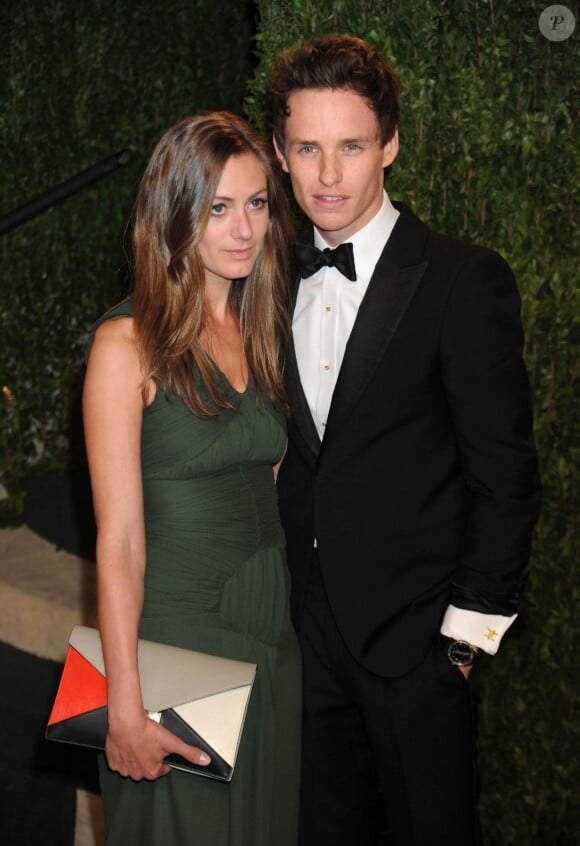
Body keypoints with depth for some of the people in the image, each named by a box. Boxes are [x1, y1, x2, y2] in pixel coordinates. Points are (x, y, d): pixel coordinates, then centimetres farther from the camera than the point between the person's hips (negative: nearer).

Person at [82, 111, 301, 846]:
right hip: (174, 639, -6)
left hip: (272, 636, 6)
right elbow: (119, 542, -15)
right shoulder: (128, 343, -12)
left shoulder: (263, 332, 7)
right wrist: (125, 708, -16)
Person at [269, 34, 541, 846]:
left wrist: (471, 627, -12)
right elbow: (284, 452, 10)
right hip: (307, 627, 5)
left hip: (417, 634, -5)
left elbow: (505, 474, -11)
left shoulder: (465, 280, -12)